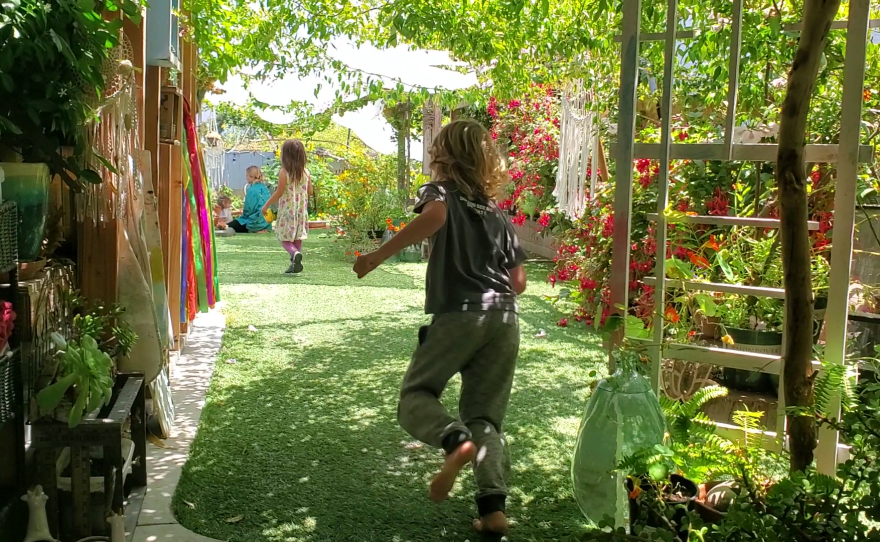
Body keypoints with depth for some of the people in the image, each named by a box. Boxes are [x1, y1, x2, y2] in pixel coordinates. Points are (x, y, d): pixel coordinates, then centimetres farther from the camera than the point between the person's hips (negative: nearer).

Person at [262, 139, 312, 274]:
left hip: (287, 210, -4)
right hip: (301, 211, 4)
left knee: (285, 239, 3)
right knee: (297, 238, 13)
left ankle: (295, 253, -25)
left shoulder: (284, 172, -14)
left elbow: (279, 192, -14)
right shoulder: (306, 172, 0)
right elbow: (310, 191, 5)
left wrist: (266, 205, -3)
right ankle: (295, 264, 13)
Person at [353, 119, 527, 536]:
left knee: (415, 396, 7)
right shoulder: (498, 213, 23)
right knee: (486, 416, 11)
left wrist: (380, 255, -18)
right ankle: (494, 507, -6)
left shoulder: (442, 190, 9)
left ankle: (456, 440, -24)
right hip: (505, 318, 5)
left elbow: (435, 215, -19)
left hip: (458, 314, -5)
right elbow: (519, 282, 18)